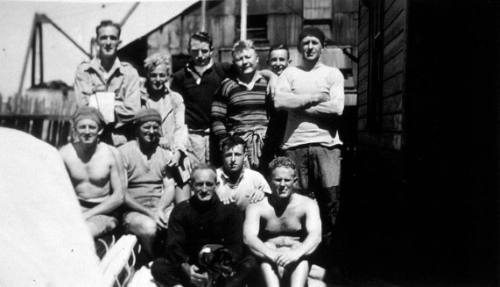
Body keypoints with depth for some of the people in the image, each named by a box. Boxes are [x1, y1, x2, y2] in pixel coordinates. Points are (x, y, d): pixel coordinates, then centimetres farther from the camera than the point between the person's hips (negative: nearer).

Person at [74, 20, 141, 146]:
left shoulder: (130, 72, 4)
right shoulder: (83, 70, 6)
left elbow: (132, 111, -5)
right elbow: (84, 107, -5)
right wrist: (117, 105, -8)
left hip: (121, 141, 0)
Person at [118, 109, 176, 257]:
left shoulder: (165, 154, 11)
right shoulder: (123, 153, -3)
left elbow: (170, 188, 5)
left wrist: (159, 210, -15)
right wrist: (149, 212, -15)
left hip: (162, 207, 3)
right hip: (134, 210, -3)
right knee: (149, 227, -34)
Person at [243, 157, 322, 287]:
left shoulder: (307, 204, 2)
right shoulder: (256, 207, 1)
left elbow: (316, 235, -15)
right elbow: (248, 237, -16)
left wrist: (297, 253, -37)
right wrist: (272, 254, -36)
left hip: (298, 262, 0)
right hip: (268, 263, 0)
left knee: (301, 257, -35)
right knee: (267, 258, -35)